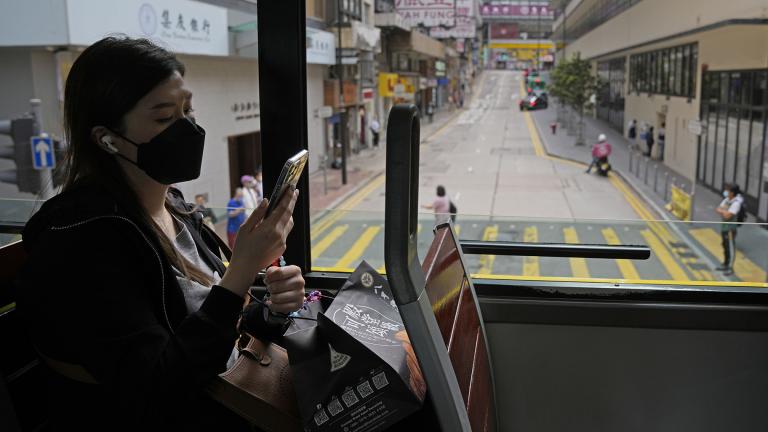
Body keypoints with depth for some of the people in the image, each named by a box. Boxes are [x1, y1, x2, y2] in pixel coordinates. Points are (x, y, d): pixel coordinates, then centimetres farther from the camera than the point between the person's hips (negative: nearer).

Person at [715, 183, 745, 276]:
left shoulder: (736, 203, -23)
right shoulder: (727, 199, 2)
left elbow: (728, 216, -28)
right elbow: (717, 209, 5)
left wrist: (721, 210, -10)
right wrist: (724, 211, -15)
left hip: (730, 228, -8)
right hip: (724, 226, 8)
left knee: (731, 248, 2)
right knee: (725, 246, 20)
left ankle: (730, 268, 12)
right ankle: (725, 264, 34)